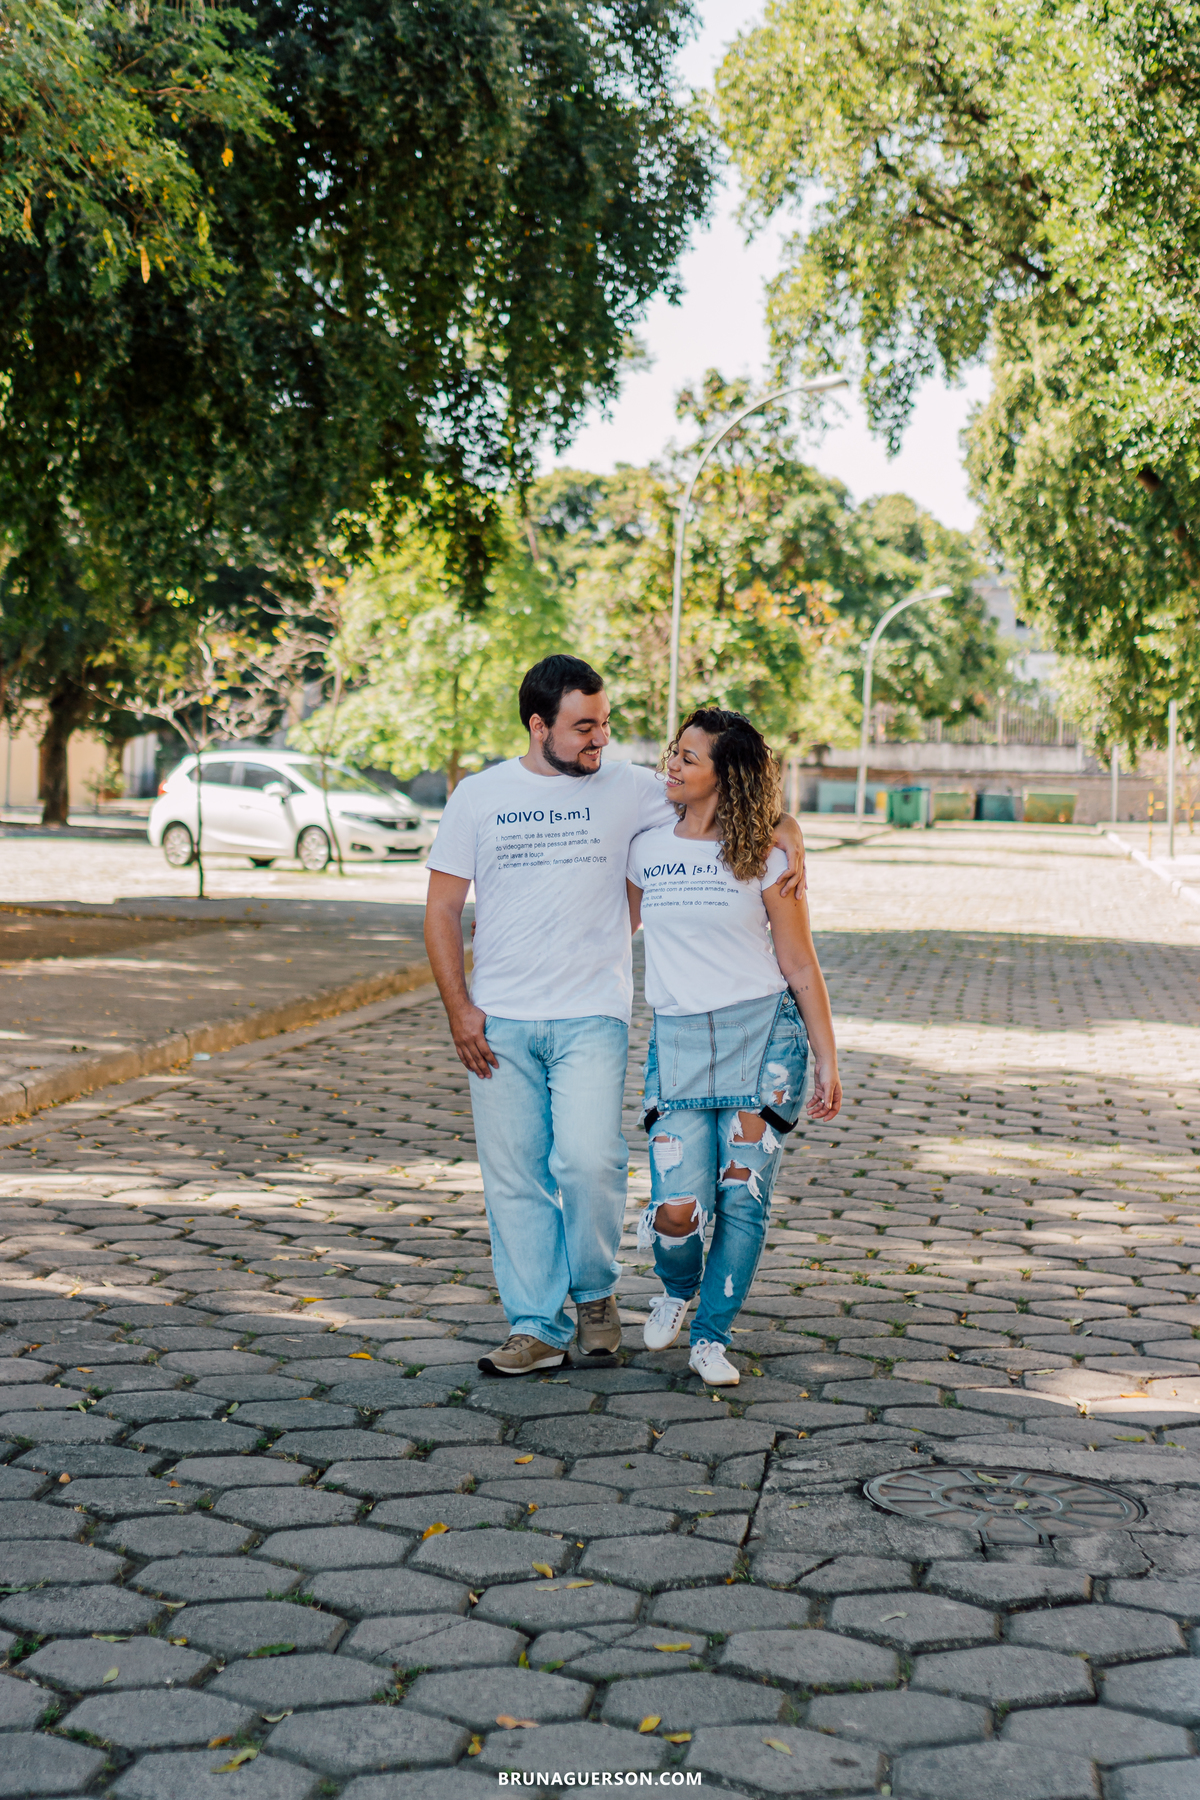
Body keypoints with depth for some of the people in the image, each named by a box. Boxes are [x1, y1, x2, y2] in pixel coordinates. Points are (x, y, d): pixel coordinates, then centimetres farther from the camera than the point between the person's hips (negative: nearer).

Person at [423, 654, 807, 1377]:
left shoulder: (628, 789, 3)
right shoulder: (478, 796, 5)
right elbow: (443, 909, 7)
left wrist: (782, 828, -9)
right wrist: (459, 1008, -1)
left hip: (592, 1017, -1)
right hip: (499, 1023, 1)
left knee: (589, 1161, -13)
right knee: (515, 1178, 3)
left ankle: (596, 1291, 12)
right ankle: (536, 1326, 13)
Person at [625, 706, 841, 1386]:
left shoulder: (764, 858, 1)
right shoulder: (646, 850, 9)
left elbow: (800, 966, 3)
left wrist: (828, 1062, 1)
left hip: (763, 1035, -1)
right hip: (679, 1041, 2)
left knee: (744, 1195, -5)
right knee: (678, 1209, -9)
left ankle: (712, 1337, 13)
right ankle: (678, 1288, 26)